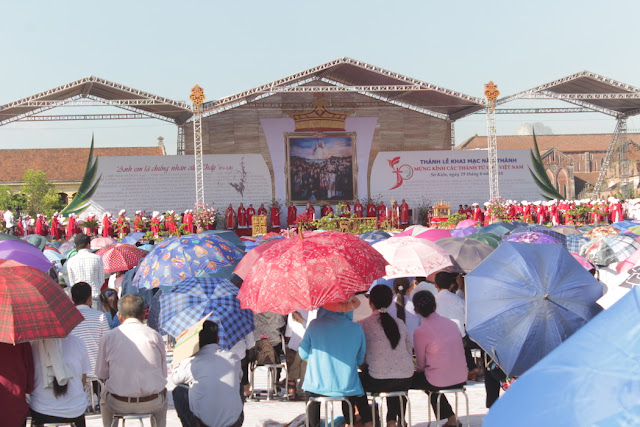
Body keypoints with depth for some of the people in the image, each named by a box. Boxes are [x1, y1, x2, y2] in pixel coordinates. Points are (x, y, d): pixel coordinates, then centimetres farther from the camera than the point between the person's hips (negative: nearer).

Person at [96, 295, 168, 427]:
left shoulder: (109, 337, -3)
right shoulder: (155, 336, -3)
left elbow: (102, 375, 4)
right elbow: (163, 374, 4)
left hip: (118, 405, 0)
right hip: (152, 404, 0)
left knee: (104, 393, 34)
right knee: (163, 393, 35)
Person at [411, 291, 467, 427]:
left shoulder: (420, 332, -14)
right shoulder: (451, 323, 4)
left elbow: (420, 364, -4)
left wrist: (419, 369, 19)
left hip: (440, 381, -6)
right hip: (461, 379, 6)